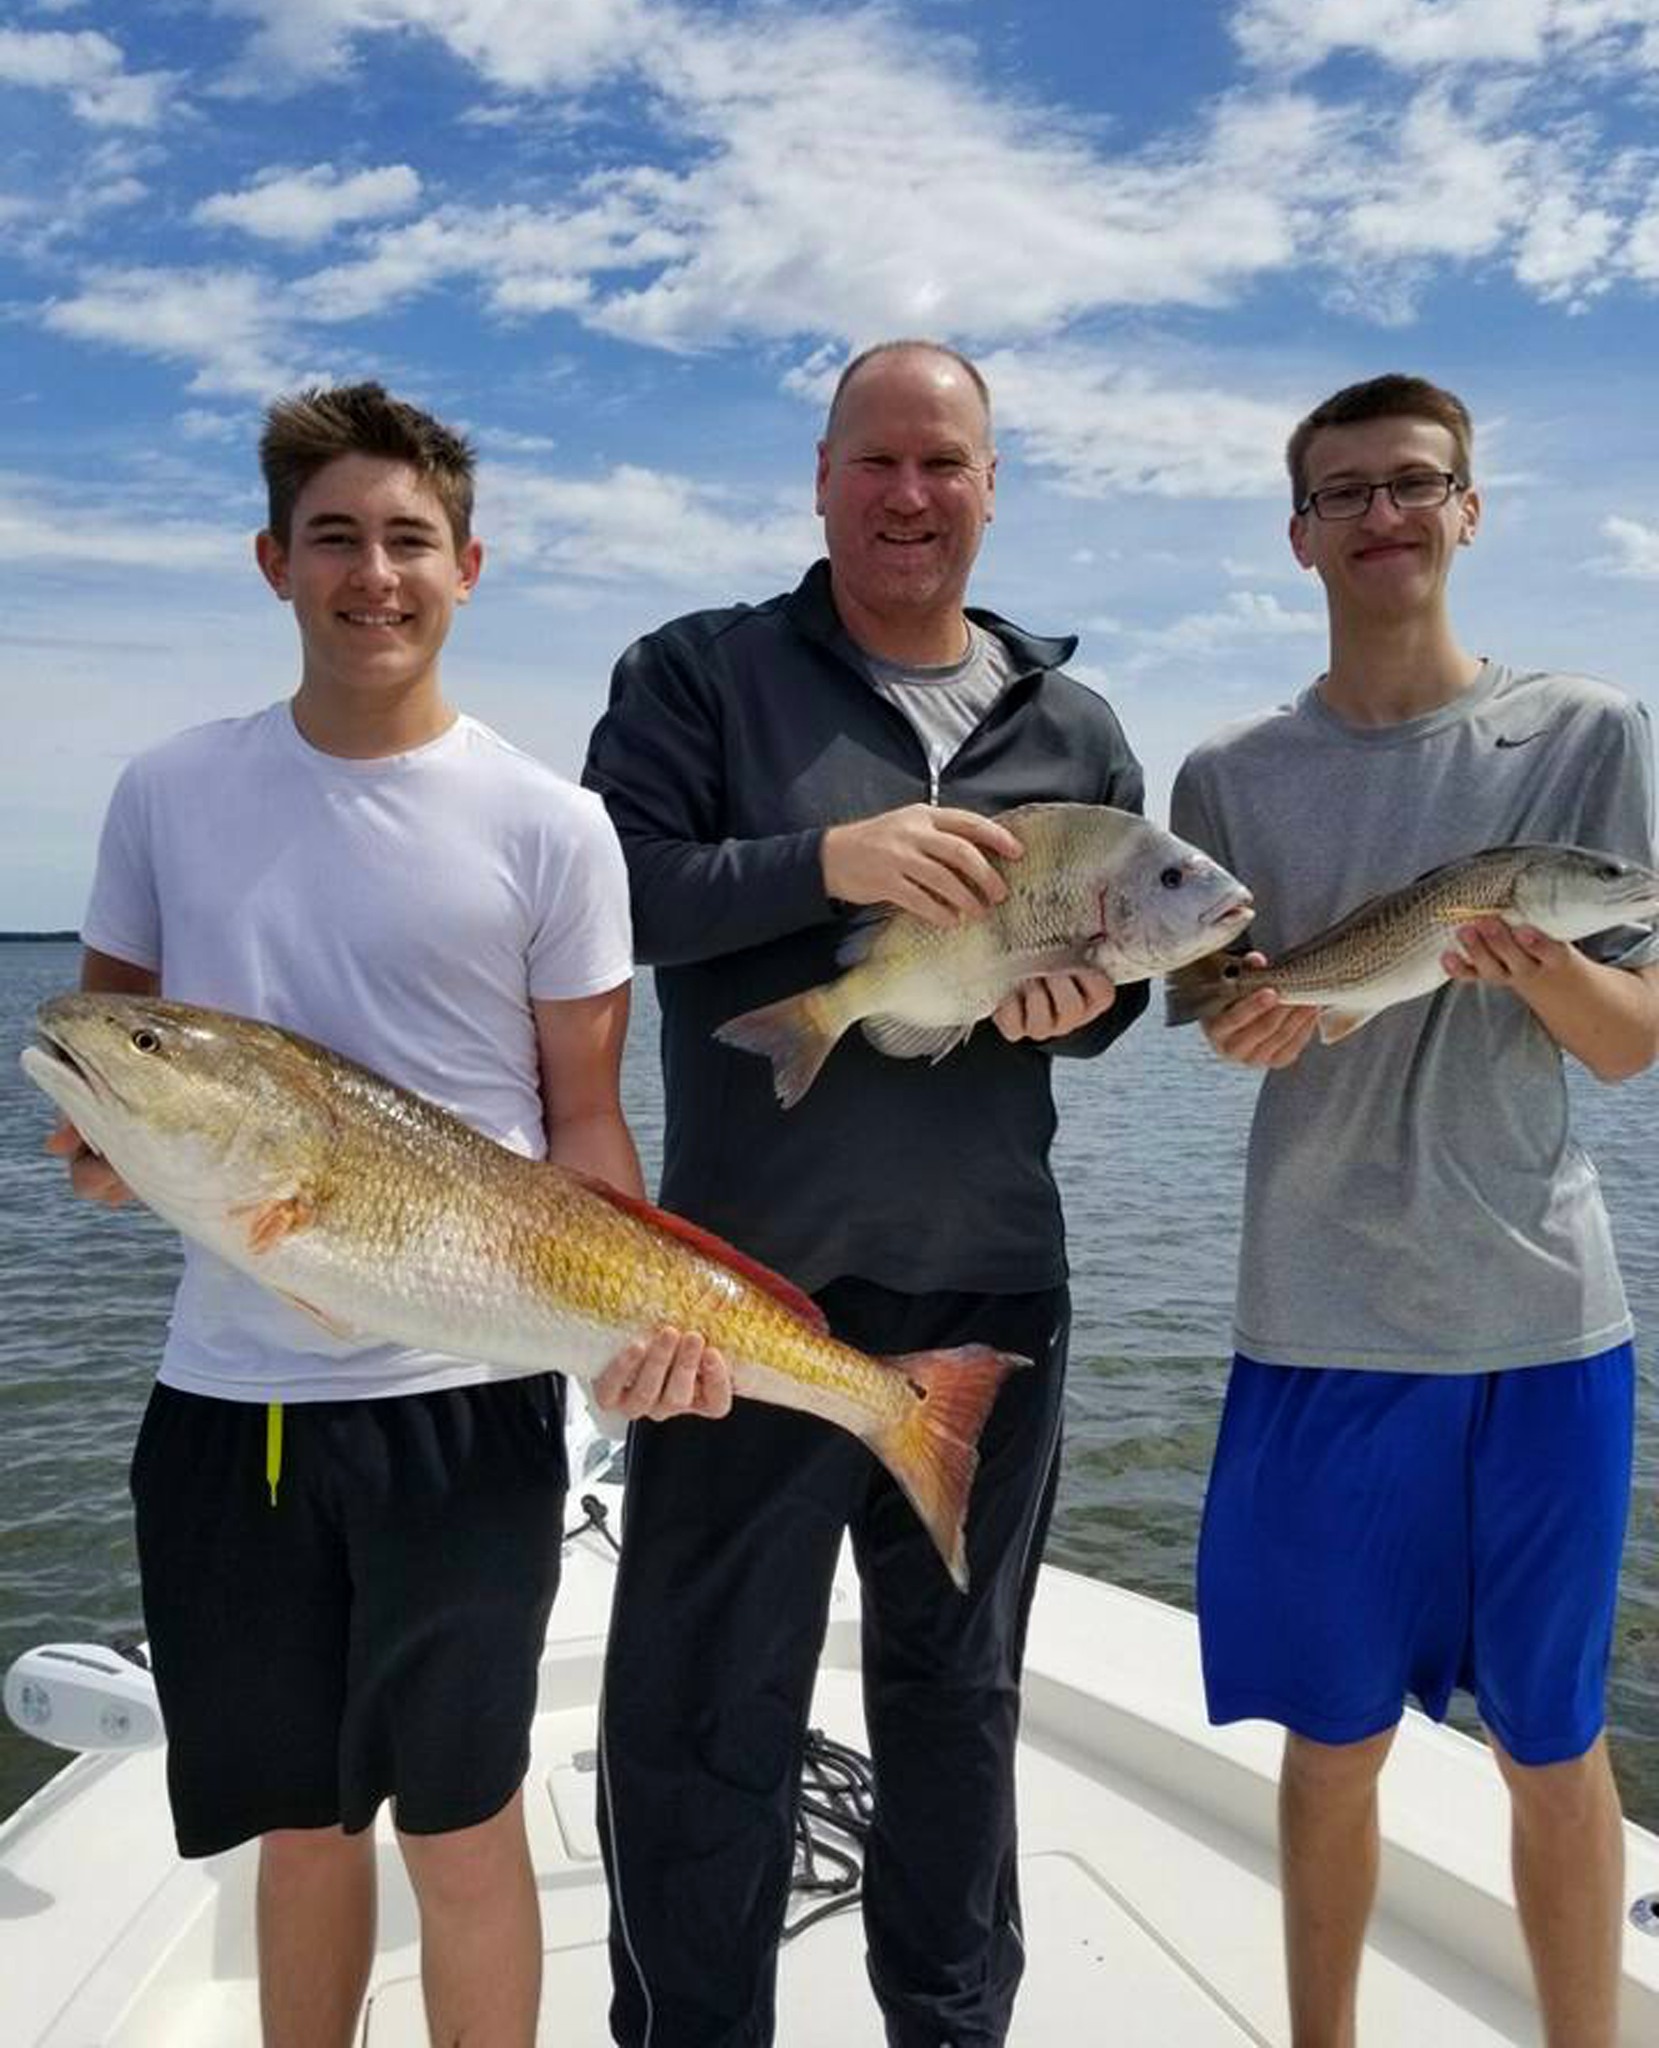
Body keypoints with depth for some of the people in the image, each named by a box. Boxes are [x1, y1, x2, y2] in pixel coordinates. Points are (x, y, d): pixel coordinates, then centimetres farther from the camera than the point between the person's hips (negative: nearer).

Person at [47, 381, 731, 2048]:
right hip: (224, 1384, 3)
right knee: (297, 1825, 19)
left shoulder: (547, 826, -5)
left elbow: (583, 1111, -1)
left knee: (459, 1827, 11)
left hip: (462, 1396, -2)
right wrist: (100, 1144, -10)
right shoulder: (168, 793, 3)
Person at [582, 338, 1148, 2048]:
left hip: (992, 1286, 4)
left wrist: (1086, 999, -8)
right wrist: (826, 858, -25)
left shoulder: (1072, 725, 11)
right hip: (753, 1280, -3)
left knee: (960, 1695, 20)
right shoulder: (700, 674, 0)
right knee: (702, 1712, 6)